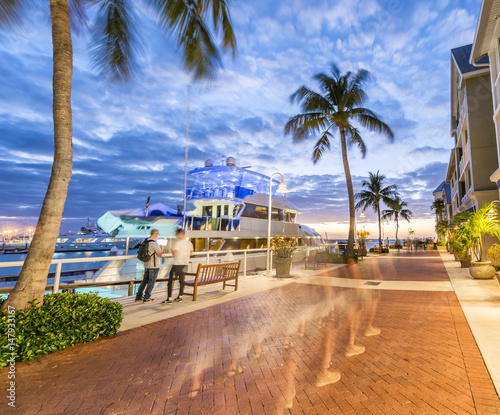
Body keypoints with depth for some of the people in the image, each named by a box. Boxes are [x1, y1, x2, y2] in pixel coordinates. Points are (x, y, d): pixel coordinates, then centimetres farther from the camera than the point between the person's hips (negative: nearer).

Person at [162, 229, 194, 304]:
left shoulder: (178, 243, -15)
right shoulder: (189, 243, 6)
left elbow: (175, 255, -19)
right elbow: (191, 253, 15)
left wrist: (172, 251, 1)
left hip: (177, 264, -7)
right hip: (185, 264, 7)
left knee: (170, 281, 0)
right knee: (182, 280, 16)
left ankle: (169, 299, -1)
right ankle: (180, 297, 25)